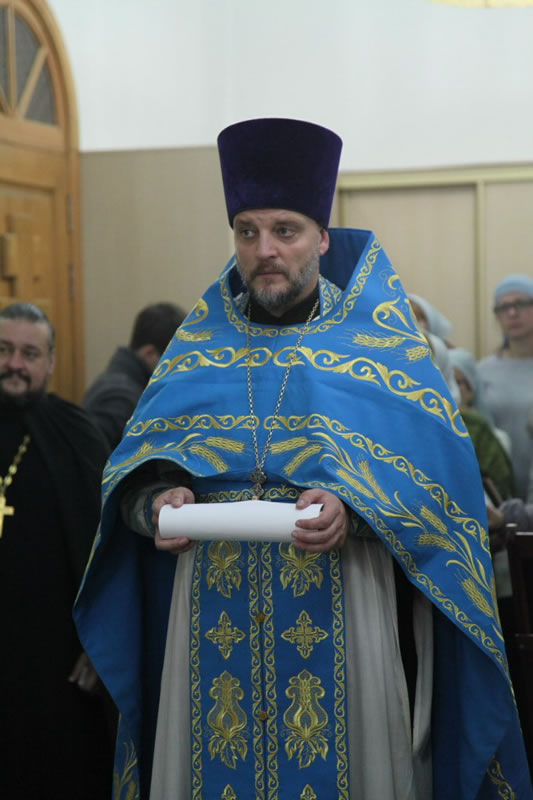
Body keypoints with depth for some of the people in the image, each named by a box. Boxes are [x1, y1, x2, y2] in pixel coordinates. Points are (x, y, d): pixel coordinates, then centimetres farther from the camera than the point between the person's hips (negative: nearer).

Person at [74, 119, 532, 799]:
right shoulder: (201, 343, 12)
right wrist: (156, 503, -14)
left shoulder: (376, 336, 4)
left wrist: (354, 509, -22)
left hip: (342, 618, -2)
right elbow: (134, 470, 8)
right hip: (214, 613, 2)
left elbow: (437, 465, -5)